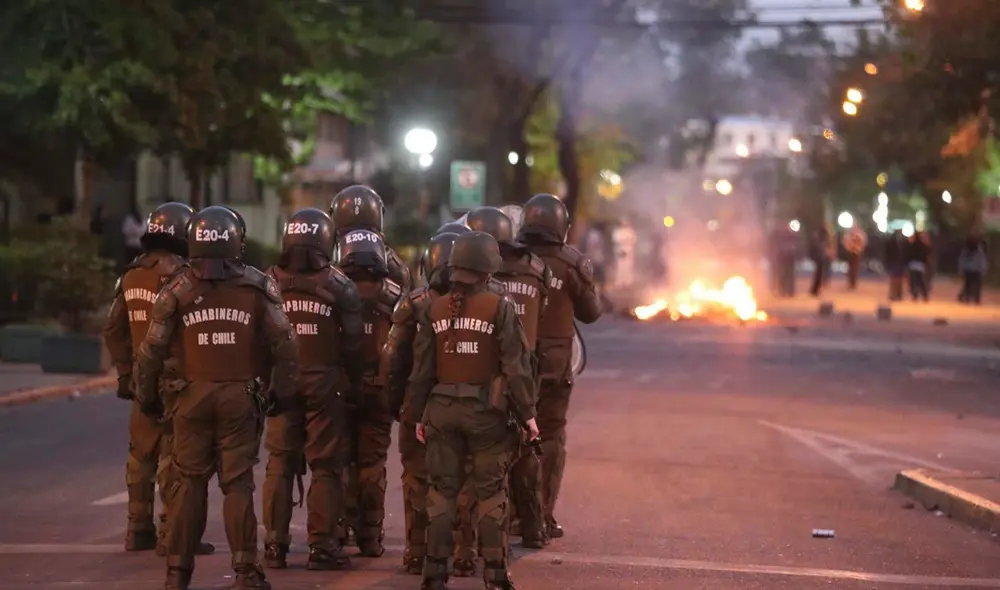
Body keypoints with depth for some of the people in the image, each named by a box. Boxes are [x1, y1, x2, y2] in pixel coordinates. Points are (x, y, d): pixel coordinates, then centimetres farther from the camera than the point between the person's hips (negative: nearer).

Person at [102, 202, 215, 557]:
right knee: (175, 458, -4)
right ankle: (172, 534, -3)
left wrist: (125, 371, 21)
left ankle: (139, 530, 22)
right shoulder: (179, 276, -15)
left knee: (142, 455, 14)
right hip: (177, 381, -7)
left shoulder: (131, 277, 9)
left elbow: (114, 330, 14)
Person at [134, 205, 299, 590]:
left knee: (189, 482, 8)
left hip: (194, 396, 1)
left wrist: (147, 396, 14)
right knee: (238, 483, 3)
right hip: (241, 397, -1)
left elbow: (153, 348, 2)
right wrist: (281, 392, 8)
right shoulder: (258, 287, 0)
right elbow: (285, 344, -2)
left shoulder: (178, 289, 1)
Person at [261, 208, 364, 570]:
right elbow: (352, 341, -6)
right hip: (324, 382, -2)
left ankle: (275, 544, 9)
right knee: (326, 465, 3)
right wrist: (354, 381, 7)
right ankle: (322, 545, 1)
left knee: (280, 463, 10)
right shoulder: (338, 286, -7)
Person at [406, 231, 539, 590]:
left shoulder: (433, 311, 2)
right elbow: (516, 365, -9)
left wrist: (418, 415, 14)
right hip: (486, 411, -3)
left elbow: (422, 368, 6)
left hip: (443, 409, 3)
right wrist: (527, 413, -2)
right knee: (491, 493, 5)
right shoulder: (499, 308, -9)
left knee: (442, 490, 10)